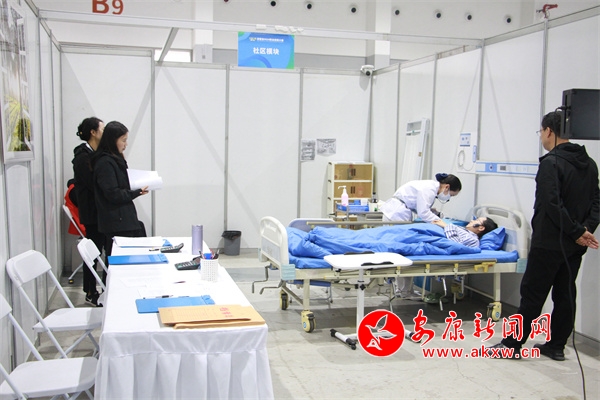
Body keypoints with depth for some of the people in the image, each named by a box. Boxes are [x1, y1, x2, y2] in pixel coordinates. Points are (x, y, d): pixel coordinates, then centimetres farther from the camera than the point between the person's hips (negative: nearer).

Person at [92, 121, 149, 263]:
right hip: (116, 223, -9)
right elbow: (113, 194, -17)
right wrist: (137, 192, -10)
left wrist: (137, 189, 6)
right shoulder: (105, 163, -13)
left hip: (124, 220, 9)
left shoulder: (115, 160, 16)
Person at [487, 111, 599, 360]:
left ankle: (513, 344, 6)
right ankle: (556, 346, 21)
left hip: (549, 243, -8)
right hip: (575, 246, 8)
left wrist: (577, 232, -14)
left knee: (532, 294, -1)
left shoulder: (551, 162, -15)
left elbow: (553, 204, -23)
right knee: (566, 295, 13)